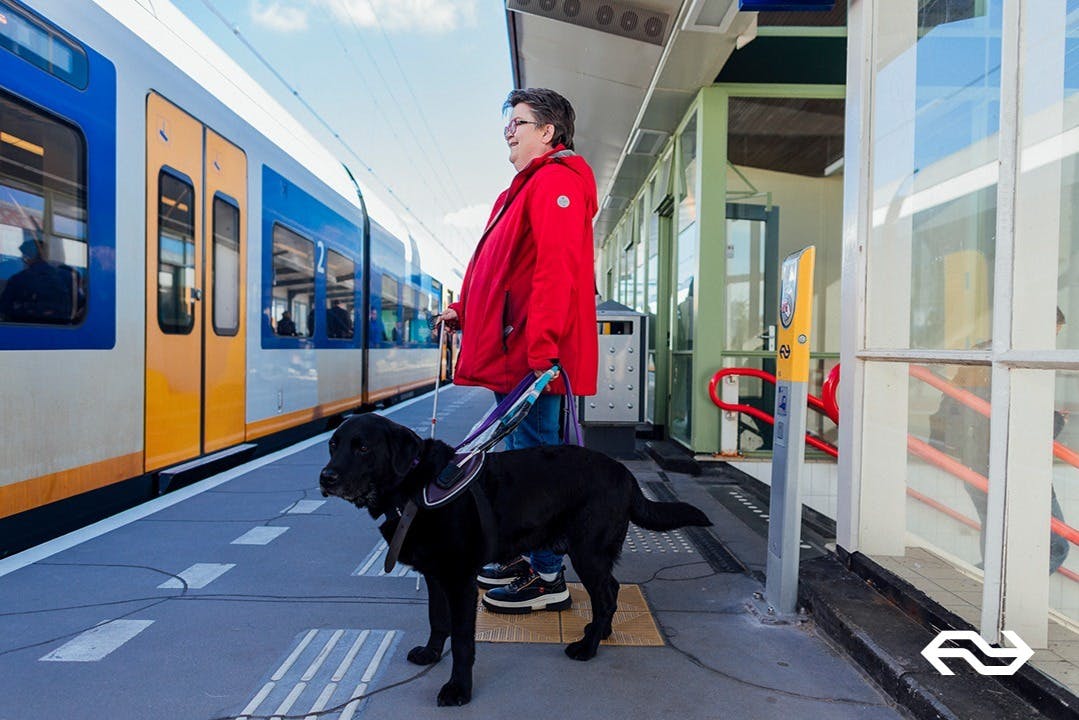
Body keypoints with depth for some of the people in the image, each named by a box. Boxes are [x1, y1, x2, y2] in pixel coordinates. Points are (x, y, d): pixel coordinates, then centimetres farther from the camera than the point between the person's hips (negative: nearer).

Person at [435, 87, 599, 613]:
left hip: (534, 357, -11)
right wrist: (462, 311, 20)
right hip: (513, 353, 11)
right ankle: (525, 556, 31)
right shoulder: (523, 189, 24)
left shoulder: (555, 181, -9)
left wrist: (541, 344, -29)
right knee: (520, 456, 17)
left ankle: (548, 578, 8)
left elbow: (557, 268, -22)